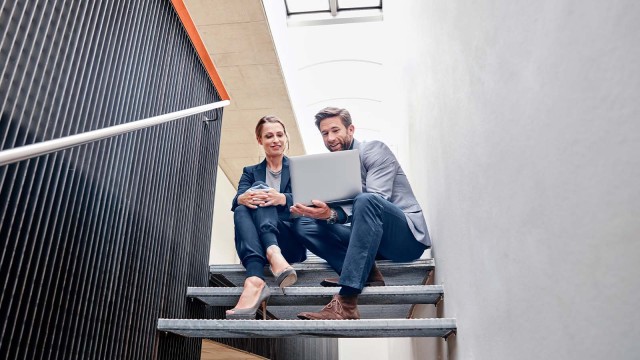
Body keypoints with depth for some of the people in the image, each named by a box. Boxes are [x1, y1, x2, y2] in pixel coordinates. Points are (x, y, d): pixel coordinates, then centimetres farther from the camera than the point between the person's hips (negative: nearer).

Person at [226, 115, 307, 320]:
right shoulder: (250, 172, 21)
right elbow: (236, 200, 0)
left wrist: (282, 199, -28)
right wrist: (243, 198, -27)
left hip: (292, 241, -2)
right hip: (258, 243, 2)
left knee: (259, 188, -23)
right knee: (242, 210, -30)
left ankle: (273, 254, -49)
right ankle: (255, 280, -52)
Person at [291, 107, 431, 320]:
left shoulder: (374, 150, -6)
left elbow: (375, 200, -22)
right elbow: (333, 212, 4)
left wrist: (332, 214, -36)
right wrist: (318, 212, -20)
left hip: (408, 235, -6)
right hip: (371, 239, 6)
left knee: (365, 200, -37)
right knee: (304, 225, -6)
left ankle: (346, 303, -42)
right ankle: (366, 274, -18)